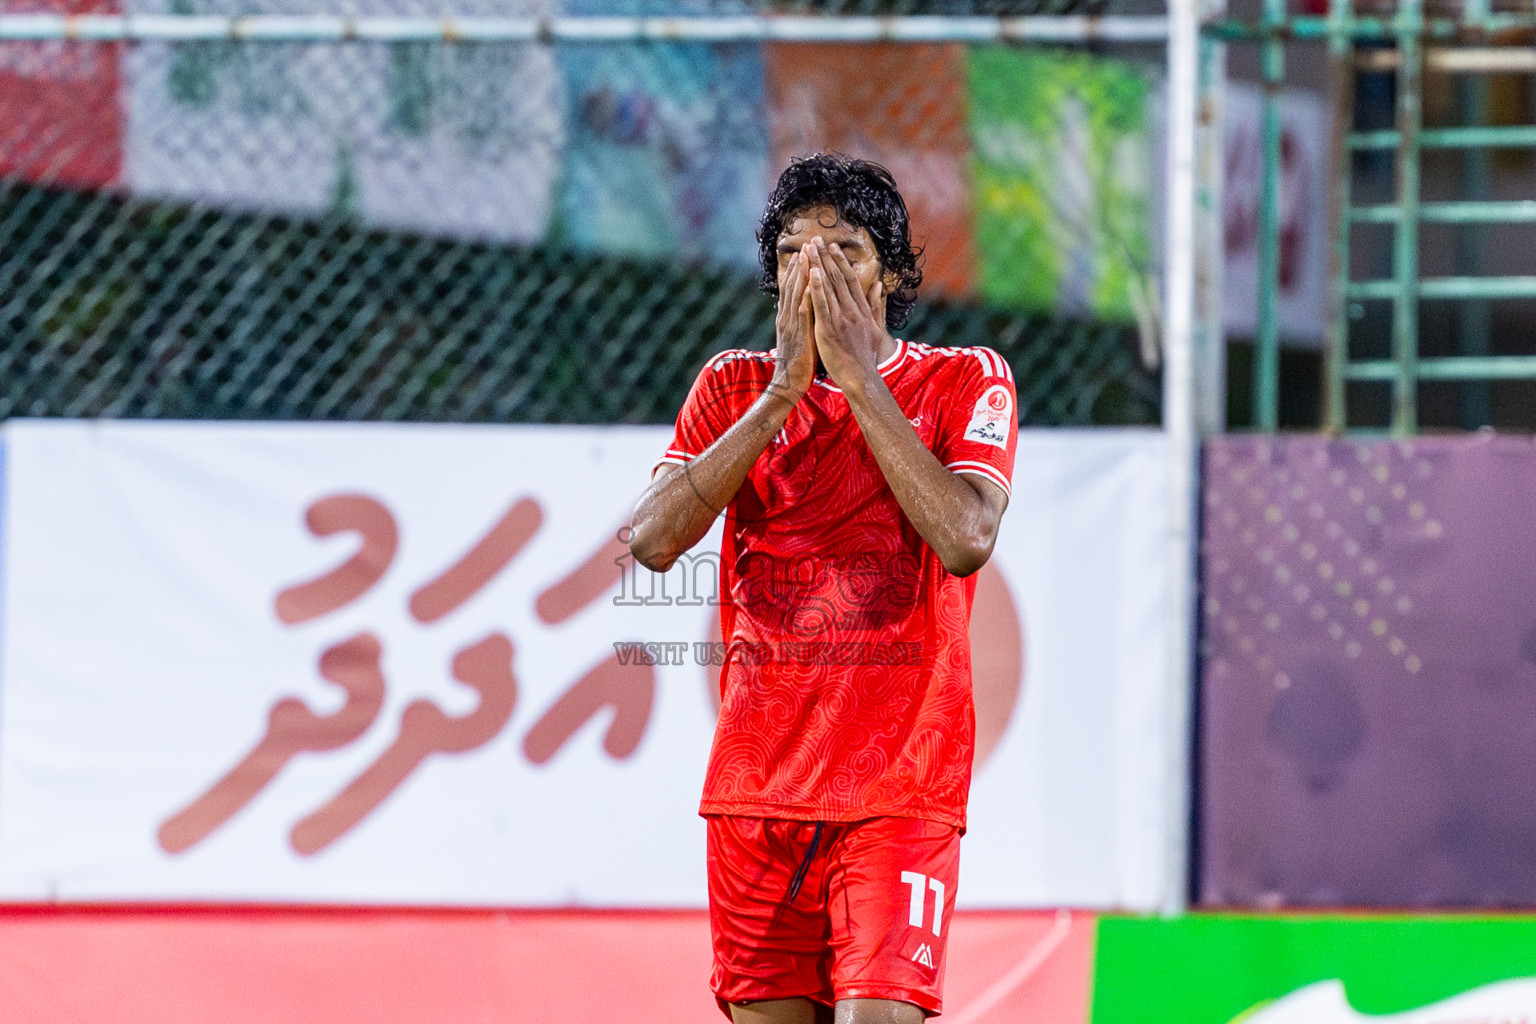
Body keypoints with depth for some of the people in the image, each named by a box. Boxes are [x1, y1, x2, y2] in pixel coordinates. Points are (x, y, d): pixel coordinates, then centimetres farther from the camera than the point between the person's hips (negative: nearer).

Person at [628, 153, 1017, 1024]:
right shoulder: (736, 387, 9)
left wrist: (858, 376, -12)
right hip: (756, 781, 3)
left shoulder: (966, 382, 2)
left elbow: (966, 540, -16)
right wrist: (784, 393, -9)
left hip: (901, 788, -3)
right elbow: (652, 540, -6)